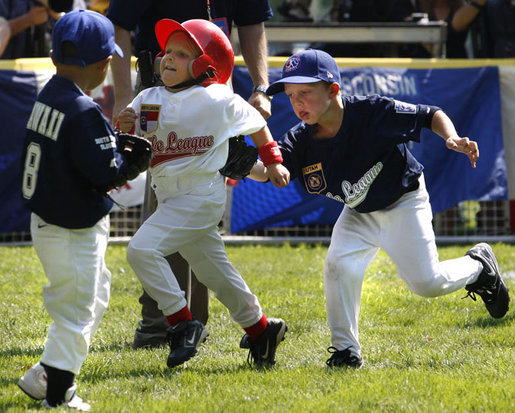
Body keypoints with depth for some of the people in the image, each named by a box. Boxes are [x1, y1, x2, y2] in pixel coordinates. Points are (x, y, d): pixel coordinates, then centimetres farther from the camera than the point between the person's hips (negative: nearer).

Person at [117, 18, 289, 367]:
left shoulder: (219, 101, -8)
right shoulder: (148, 101, 4)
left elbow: (255, 123, 10)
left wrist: (273, 162, 16)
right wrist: (126, 131, -18)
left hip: (201, 194, -7)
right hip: (171, 199, 7)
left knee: (143, 249, -21)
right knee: (215, 271, 15)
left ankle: (184, 324, -15)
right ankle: (260, 328, 31)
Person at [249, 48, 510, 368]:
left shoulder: (374, 112, -28)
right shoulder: (302, 140, -17)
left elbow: (431, 115, -19)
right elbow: (267, 169, -28)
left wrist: (452, 139, -37)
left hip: (403, 202, -4)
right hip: (358, 214, 4)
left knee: (426, 282, -8)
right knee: (339, 266, -20)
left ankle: (478, 266, 24)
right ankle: (345, 349, -7)